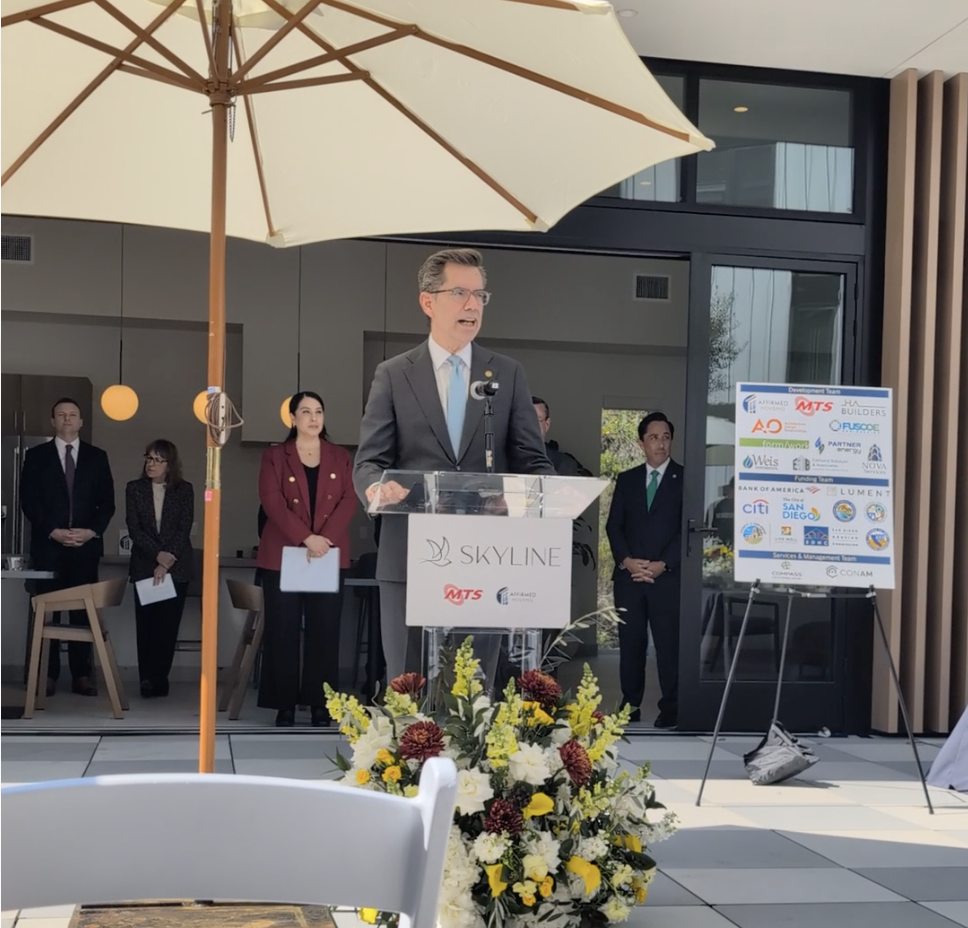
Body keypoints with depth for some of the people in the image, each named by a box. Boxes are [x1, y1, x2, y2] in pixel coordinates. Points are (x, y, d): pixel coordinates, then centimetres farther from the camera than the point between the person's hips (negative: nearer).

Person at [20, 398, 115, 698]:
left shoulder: (97, 457, 10)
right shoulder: (36, 456, 7)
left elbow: (107, 502, 8)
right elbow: (28, 501, 1)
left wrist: (92, 531, -8)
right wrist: (52, 531, -11)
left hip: (86, 545, 1)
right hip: (48, 545, -1)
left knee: (83, 612, 0)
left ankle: (82, 676, 2)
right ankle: (47, 675, 3)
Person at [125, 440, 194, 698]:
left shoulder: (184, 489, 2)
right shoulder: (134, 488, 4)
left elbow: (184, 529, -4)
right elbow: (134, 529, -3)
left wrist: (167, 562, -13)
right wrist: (158, 555, -15)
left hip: (177, 567, -1)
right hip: (145, 565, 1)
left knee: (168, 625, -1)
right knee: (146, 625, -2)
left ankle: (159, 680, 5)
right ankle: (147, 680, 3)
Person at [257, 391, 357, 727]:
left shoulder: (341, 457, 12)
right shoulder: (275, 457, 5)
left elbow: (349, 501, 1)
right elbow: (272, 502, -7)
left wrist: (325, 538, -15)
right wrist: (306, 538, -19)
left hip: (330, 556, 2)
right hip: (283, 555, -1)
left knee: (325, 630, 1)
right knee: (283, 631, -1)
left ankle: (321, 704, 6)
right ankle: (284, 704, 4)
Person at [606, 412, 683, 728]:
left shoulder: (685, 479, 3)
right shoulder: (626, 480, 14)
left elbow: (688, 529, -3)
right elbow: (614, 525, 9)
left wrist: (662, 565, -11)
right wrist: (625, 560, -8)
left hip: (668, 578, -3)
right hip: (628, 577, 3)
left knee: (669, 645, -3)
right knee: (630, 643, 5)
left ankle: (670, 710, 2)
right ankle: (630, 707, 12)